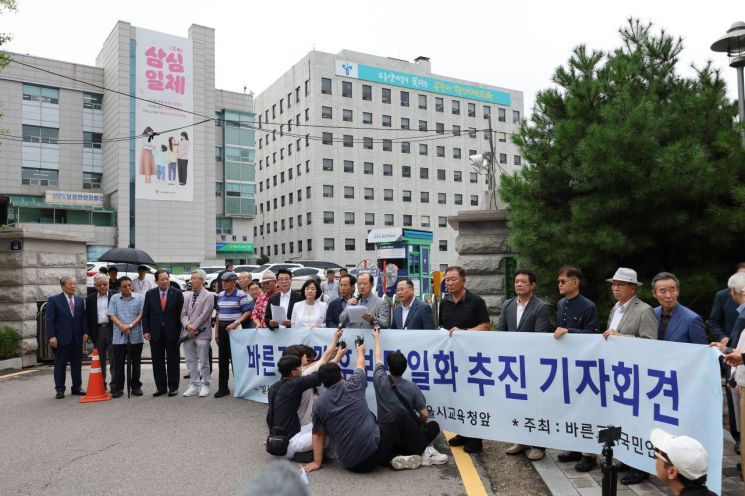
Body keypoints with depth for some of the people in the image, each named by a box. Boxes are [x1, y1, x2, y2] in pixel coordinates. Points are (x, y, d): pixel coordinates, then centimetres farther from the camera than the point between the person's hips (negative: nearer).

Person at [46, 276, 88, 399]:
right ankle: (60, 389, 13)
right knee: (60, 365, 4)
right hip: (61, 338, -4)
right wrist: (52, 336, -14)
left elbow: (84, 318, 10)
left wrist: (85, 332, 0)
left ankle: (77, 387, 19)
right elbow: (49, 320, -7)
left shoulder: (80, 300, 9)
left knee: (77, 364, 9)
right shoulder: (54, 300, -3)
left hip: (77, 338, 4)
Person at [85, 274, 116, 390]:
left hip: (112, 330, -3)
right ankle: (101, 384, 20)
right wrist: (89, 333, 4)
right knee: (100, 360, 11)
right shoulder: (90, 299, 9)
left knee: (114, 359, -1)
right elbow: (88, 317, 11)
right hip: (98, 331, 3)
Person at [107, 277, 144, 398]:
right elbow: (112, 315, 0)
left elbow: (141, 314, -1)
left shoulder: (139, 297, 5)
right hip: (119, 337, 0)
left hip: (135, 336, 0)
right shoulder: (114, 298, 7)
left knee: (136, 363, 7)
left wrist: (131, 325, -14)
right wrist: (122, 326, -14)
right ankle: (116, 388, 11)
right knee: (118, 363, 3)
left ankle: (136, 387, 16)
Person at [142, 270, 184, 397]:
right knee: (157, 362, 8)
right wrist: (146, 331, -3)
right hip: (155, 333, 2)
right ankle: (161, 387, 18)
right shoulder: (150, 294, 4)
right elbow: (145, 314, 6)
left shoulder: (177, 293, -2)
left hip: (172, 333, -2)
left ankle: (173, 387, 15)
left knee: (173, 361, 5)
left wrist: (180, 331, -6)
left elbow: (181, 313, -2)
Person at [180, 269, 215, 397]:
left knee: (203, 361, 1)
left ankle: (205, 385, 10)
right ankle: (194, 385, 18)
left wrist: (194, 327, -13)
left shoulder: (209, 296, -4)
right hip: (187, 333, 5)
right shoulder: (187, 296, 15)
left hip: (202, 333, -5)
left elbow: (205, 315, -11)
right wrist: (187, 326, -9)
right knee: (190, 361, 9)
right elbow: (183, 314, 9)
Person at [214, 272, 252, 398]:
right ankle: (222, 388, 16)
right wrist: (216, 331, 13)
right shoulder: (220, 295, 12)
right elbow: (218, 314, 17)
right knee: (222, 359, 9)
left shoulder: (240, 295, -8)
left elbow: (247, 312, -11)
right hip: (222, 328, 7)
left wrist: (236, 323, -21)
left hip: (234, 328, -6)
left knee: (235, 358, -3)